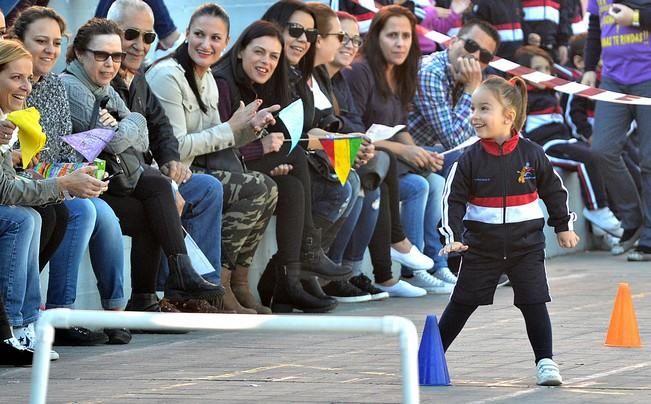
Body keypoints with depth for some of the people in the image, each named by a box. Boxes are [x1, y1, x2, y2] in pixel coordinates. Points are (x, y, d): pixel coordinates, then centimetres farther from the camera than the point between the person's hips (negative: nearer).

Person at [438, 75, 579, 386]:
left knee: (534, 302, -6)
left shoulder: (532, 155, -6)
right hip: (481, 245, 0)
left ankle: (545, 361, 5)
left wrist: (563, 227, 14)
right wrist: (452, 237, -18)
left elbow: (554, 191, 8)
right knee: (462, 303, 7)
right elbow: (453, 200, -6)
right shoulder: (469, 160, -8)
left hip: (526, 244, 0)